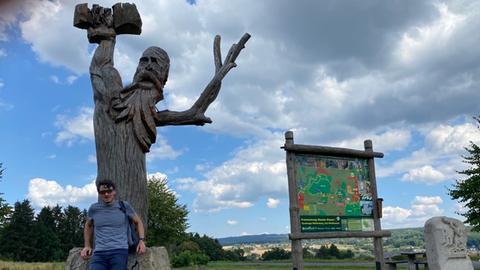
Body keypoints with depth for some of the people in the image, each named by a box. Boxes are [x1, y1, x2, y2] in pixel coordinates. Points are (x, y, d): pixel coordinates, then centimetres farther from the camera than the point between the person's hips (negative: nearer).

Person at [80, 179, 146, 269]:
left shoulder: (124, 206, 6)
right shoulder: (94, 208, 11)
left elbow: (138, 222, 18)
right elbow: (88, 226, 31)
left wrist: (142, 240, 6)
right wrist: (87, 246, 24)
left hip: (119, 251, -1)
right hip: (99, 253, 2)